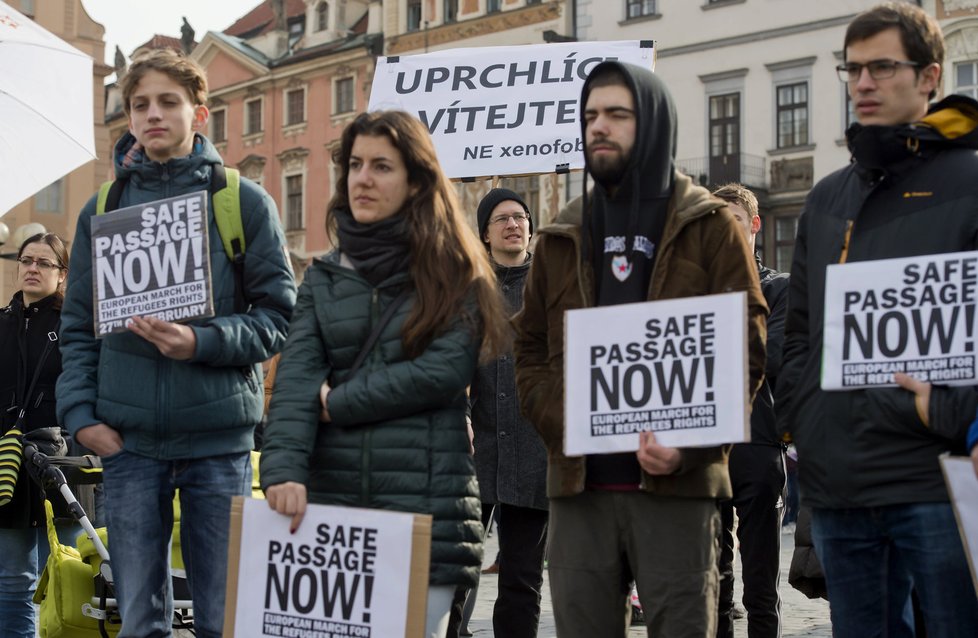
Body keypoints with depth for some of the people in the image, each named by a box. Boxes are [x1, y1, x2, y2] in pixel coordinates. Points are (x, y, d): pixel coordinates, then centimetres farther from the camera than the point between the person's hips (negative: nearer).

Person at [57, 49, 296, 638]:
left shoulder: (244, 202, 2)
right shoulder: (102, 209, 10)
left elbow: (280, 315, -2)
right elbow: (79, 325, 11)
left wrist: (203, 342, -17)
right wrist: (80, 411, -2)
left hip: (219, 439, -2)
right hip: (128, 439, 2)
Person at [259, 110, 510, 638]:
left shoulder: (453, 272, 3)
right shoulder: (323, 278, 11)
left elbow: (446, 370, -12)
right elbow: (295, 381, -2)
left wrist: (337, 402, -6)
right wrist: (283, 470, -18)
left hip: (425, 503, -3)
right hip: (329, 499, 3)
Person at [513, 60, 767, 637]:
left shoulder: (711, 227, 5)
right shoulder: (562, 238, 17)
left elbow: (748, 348, -2)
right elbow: (531, 348, 16)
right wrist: (560, 425, -4)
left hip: (676, 483, -4)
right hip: (577, 483, 4)